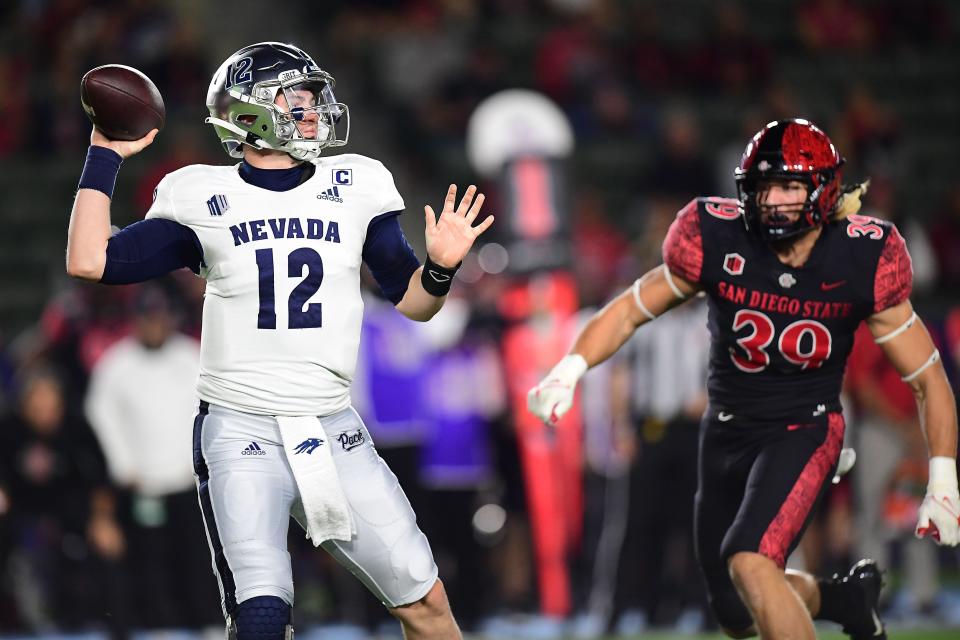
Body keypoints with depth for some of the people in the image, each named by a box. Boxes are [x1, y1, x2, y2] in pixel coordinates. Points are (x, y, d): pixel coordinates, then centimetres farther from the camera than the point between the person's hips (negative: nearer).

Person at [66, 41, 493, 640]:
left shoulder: (354, 188, 6)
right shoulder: (205, 199, 0)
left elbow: (411, 301, 11)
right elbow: (90, 261, -3)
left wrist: (440, 268, -10)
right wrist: (105, 156, -3)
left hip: (334, 433, 3)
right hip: (241, 434, -3)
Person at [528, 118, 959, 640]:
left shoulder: (861, 261, -17)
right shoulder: (717, 243, -16)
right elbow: (631, 309, -3)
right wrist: (567, 373, -19)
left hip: (805, 431, -4)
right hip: (727, 434, 4)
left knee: (750, 563, -30)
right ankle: (847, 596, 42)